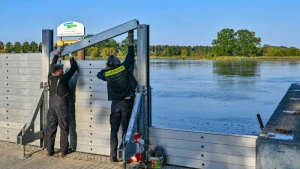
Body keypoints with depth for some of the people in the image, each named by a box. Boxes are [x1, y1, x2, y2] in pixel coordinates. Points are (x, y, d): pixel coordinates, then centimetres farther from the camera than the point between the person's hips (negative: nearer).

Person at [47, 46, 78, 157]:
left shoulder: (50, 77, -2)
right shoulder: (63, 78, -16)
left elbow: (52, 64, 15)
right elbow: (74, 68, -6)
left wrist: (57, 53, 24)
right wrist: (71, 58, 10)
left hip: (52, 105, 5)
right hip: (61, 106, -5)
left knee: (50, 128, 9)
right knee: (64, 129, 2)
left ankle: (50, 151, 14)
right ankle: (63, 152, 5)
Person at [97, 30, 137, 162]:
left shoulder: (107, 74, -2)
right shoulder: (124, 68, -9)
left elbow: (99, 74, 22)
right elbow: (130, 54, -1)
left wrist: (106, 68, 27)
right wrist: (130, 37, 7)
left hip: (115, 103, 2)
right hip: (127, 102, -2)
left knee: (114, 130, 7)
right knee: (126, 130, 1)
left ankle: (113, 156, 6)